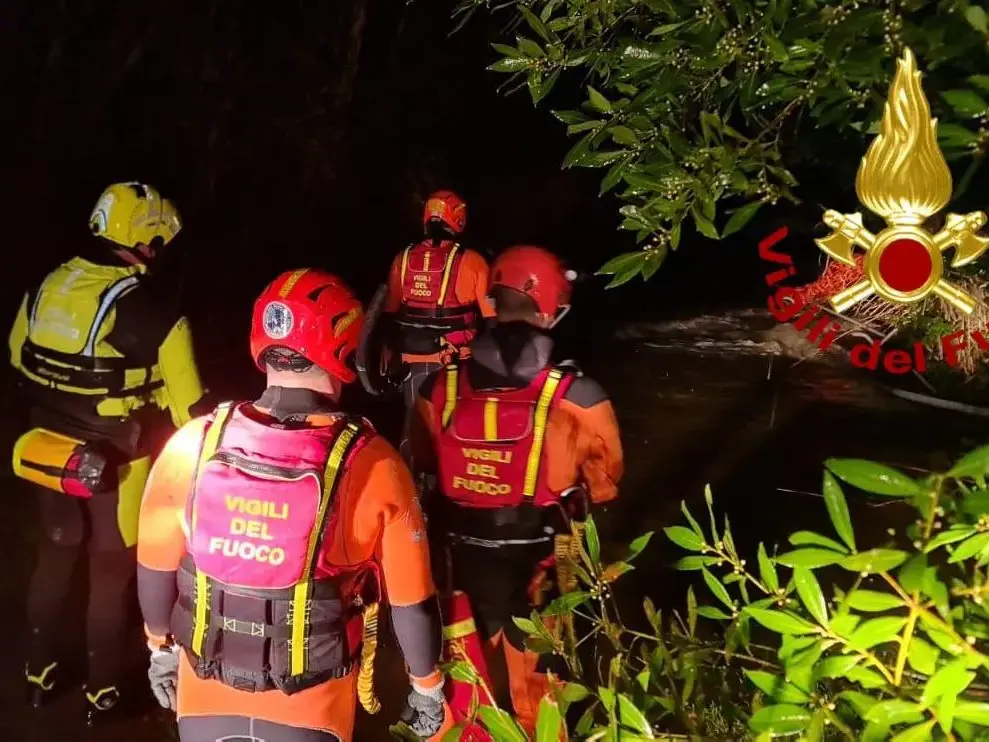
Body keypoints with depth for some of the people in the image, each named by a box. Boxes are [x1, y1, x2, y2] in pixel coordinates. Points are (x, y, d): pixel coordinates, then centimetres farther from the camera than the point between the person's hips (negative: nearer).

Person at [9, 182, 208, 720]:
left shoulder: (44, 288, -4)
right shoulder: (152, 314, -23)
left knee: (54, 558, 24)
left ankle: (38, 674, 40)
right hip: (116, 464, -5)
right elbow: (186, 407, -19)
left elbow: (19, 363, 12)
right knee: (111, 573, 13)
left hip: (51, 452, 5)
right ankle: (101, 692, 28)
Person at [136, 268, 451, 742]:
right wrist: (427, 690, 4)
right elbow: (412, 600, -13)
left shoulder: (192, 446, -15)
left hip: (206, 697, 2)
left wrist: (161, 648, 17)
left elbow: (156, 567, -1)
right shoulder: (371, 465, -23)